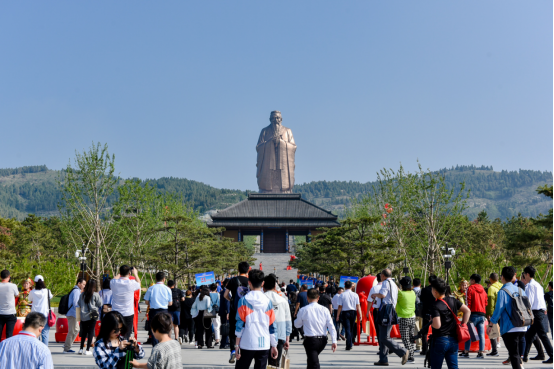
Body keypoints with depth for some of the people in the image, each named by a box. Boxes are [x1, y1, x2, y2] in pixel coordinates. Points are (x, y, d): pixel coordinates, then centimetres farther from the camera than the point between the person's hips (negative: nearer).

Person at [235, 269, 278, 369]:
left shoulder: (244, 300, -3)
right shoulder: (268, 301, 3)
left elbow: (240, 324, -5)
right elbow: (272, 326, 6)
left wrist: (237, 344, 1)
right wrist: (274, 346, 13)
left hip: (247, 344, -2)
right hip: (264, 345, 2)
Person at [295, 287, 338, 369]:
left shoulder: (303, 310, -6)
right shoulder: (324, 309, 0)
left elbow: (297, 325, 7)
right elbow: (331, 326, -3)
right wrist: (334, 341, -2)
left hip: (310, 340, -4)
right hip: (323, 339, 4)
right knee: (312, 359, 26)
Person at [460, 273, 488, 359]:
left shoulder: (470, 288, -3)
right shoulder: (483, 290, 15)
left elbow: (468, 302, -9)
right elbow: (486, 302, 15)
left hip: (474, 313, -6)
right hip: (482, 314, 6)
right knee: (481, 334, 3)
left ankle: (466, 352, 1)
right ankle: (481, 352, -1)